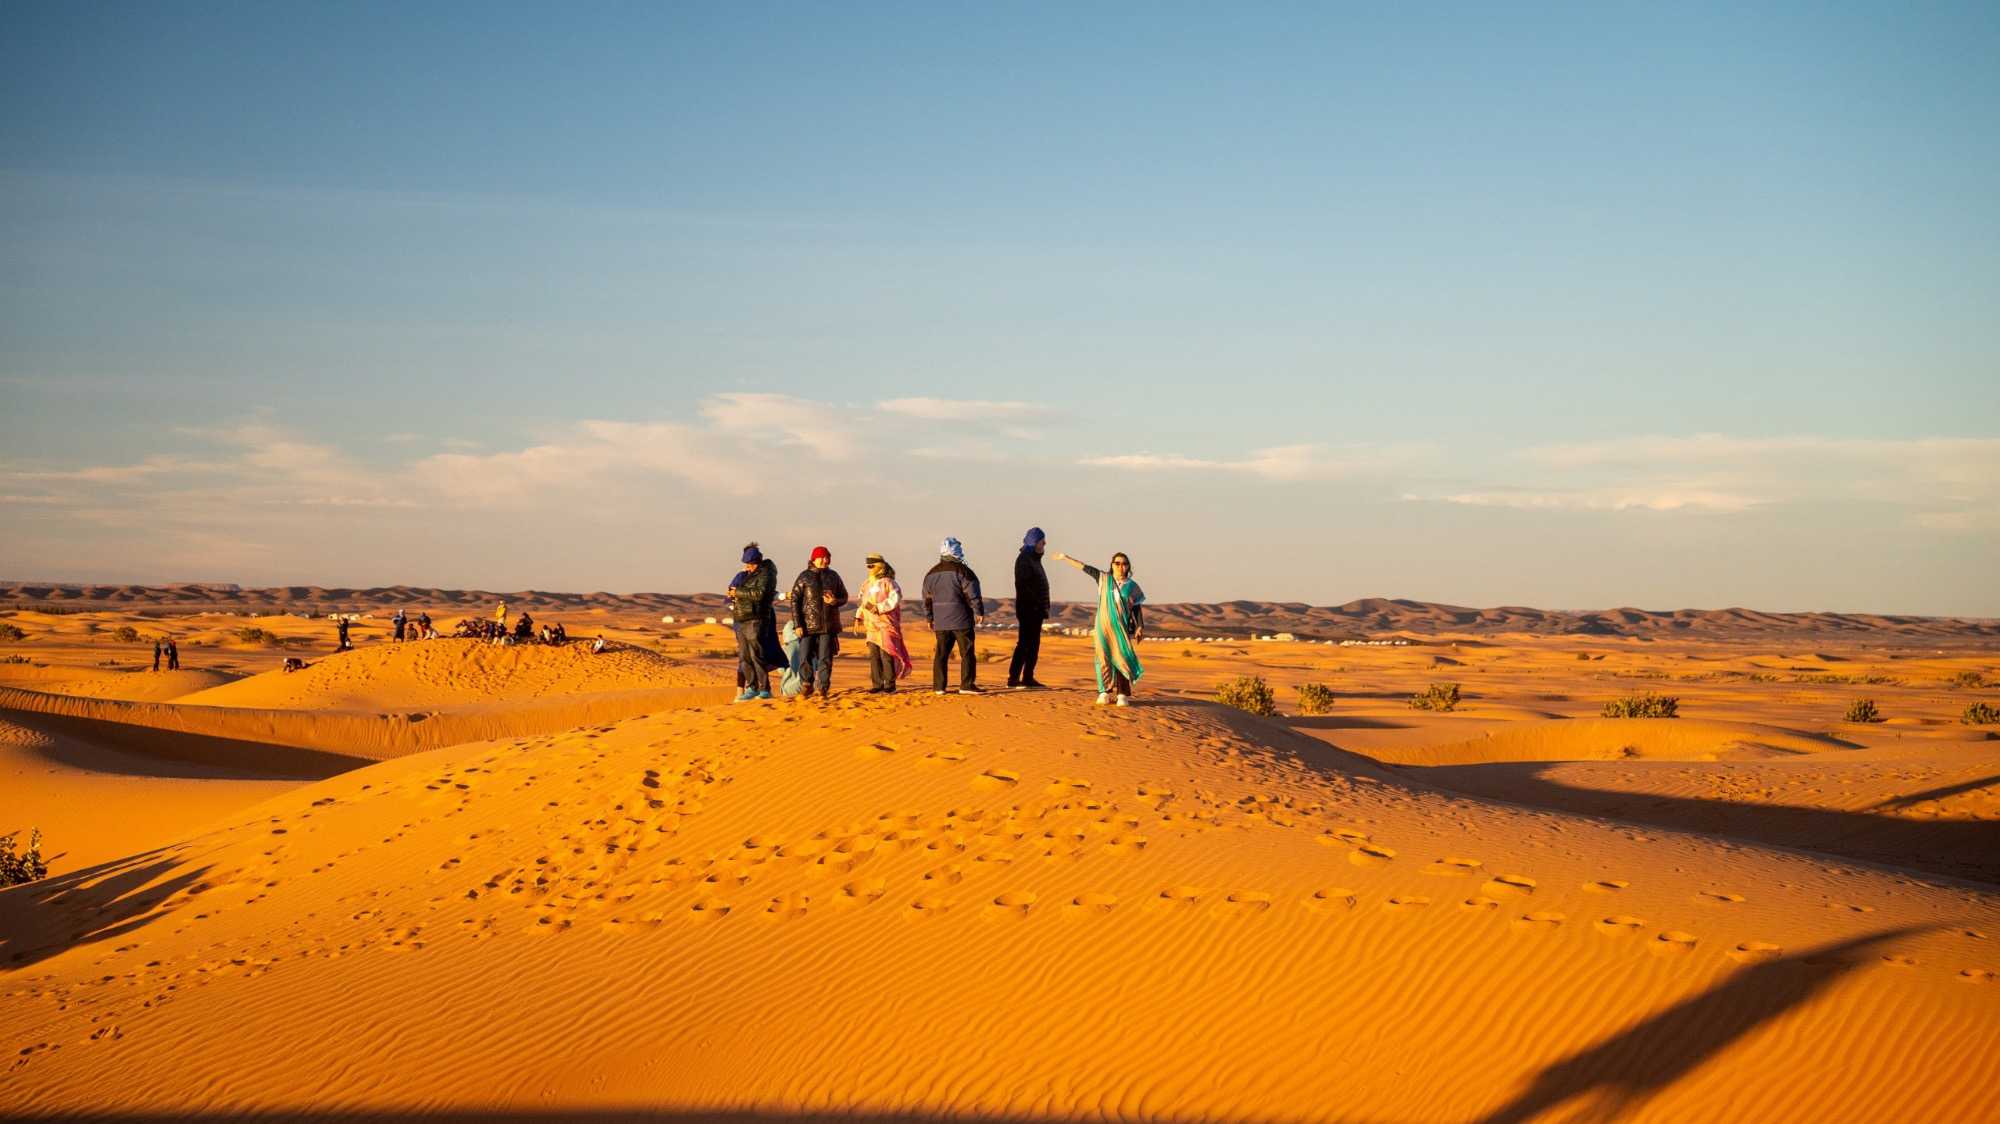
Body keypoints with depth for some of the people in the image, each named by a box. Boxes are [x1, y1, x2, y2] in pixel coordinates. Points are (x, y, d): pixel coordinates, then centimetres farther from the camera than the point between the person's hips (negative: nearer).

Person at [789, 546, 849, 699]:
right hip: (808, 624, -2)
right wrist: (797, 624, -10)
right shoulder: (804, 577, 0)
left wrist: (835, 601, -10)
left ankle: (823, 690, 7)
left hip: (828, 625, 2)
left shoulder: (833, 576, 8)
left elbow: (844, 597, 15)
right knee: (806, 657, -2)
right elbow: (795, 600, -3)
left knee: (825, 659, 0)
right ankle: (807, 686, 19)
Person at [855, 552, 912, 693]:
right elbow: (863, 603, 25)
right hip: (872, 626, 8)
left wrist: (878, 608, -22)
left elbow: (895, 599, -18)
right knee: (874, 656, 5)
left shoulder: (887, 582, -6)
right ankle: (877, 685, 10)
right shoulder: (868, 584, 18)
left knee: (886, 655, -10)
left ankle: (890, 685, -7)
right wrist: (859, 618, 14)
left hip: (885, 625, -7)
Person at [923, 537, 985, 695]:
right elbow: (972, 594, -11)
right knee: (967, 653, 0)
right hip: (961, 620, -5)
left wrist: (929, 618, 23)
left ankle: (938, 686, 5)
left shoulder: (931, 574, 10)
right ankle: (966, 685, -4)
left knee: (941, 654, 8)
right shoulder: (962, 571, -8)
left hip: (940, 622, 5)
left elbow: (927, 599, 15)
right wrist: (979, 612, -2)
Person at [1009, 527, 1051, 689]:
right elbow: (1022, 584, -19)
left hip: (1036, 609, 9)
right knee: (1024, 643, -11)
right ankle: (1013, 678, -12)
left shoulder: (1034, 559, 18)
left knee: (1033, 644, 9)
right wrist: (1034, 603, -22)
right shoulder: (1024, 559, -10)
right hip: (1028, 609, -9)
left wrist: (1044, 607, 15)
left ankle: (1028, 678, 12)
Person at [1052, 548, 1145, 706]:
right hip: (1103, 626, 1)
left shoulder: (1132, 586, 5)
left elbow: (1137, 609, 7)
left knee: (1122, 659, -6)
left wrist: (1140, 627, -2)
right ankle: (1104, 693, 3)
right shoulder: (1104, 579, 7)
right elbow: (1085, 567, 10)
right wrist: (1065, 557, 13)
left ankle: (1123, 695, -4)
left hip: (1122, 628, -1)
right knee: (1104, 659, -1)